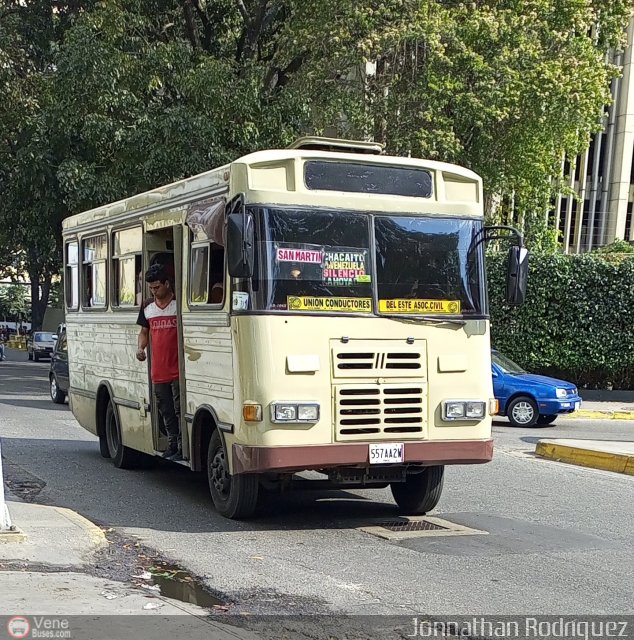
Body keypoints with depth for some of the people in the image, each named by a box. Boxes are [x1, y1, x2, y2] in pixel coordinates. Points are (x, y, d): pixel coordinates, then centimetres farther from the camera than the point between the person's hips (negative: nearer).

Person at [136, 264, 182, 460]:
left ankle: (182, 446, 0)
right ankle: (172, 443, 22)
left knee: (180, 409, -5)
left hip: (178, 370, -5)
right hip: (158, 370, 5)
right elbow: (144, 331, 21)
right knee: (166, 411, 12)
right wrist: (140, 347, 2)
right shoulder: (147, 307, 11)